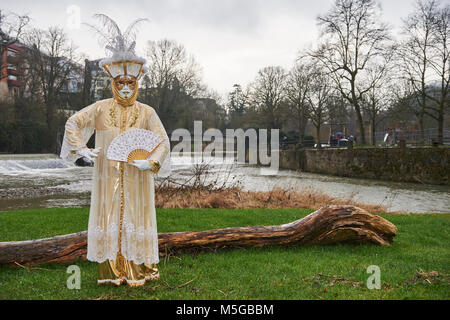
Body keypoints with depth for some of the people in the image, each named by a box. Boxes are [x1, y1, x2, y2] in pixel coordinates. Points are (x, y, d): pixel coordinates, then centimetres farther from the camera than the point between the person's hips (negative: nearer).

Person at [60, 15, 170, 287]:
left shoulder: (146, 112, 0)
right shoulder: (101, 108, 3)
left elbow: (163, 142, -4)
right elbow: (73, 123, 11)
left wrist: (150, 162, -20)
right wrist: (81, 149, -2)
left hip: (136, 178, -1)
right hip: (108, 177, 1)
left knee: (136, 218, 4)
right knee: (109, 218, 5)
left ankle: (139, 270, 15)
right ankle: (111, 271, 15)